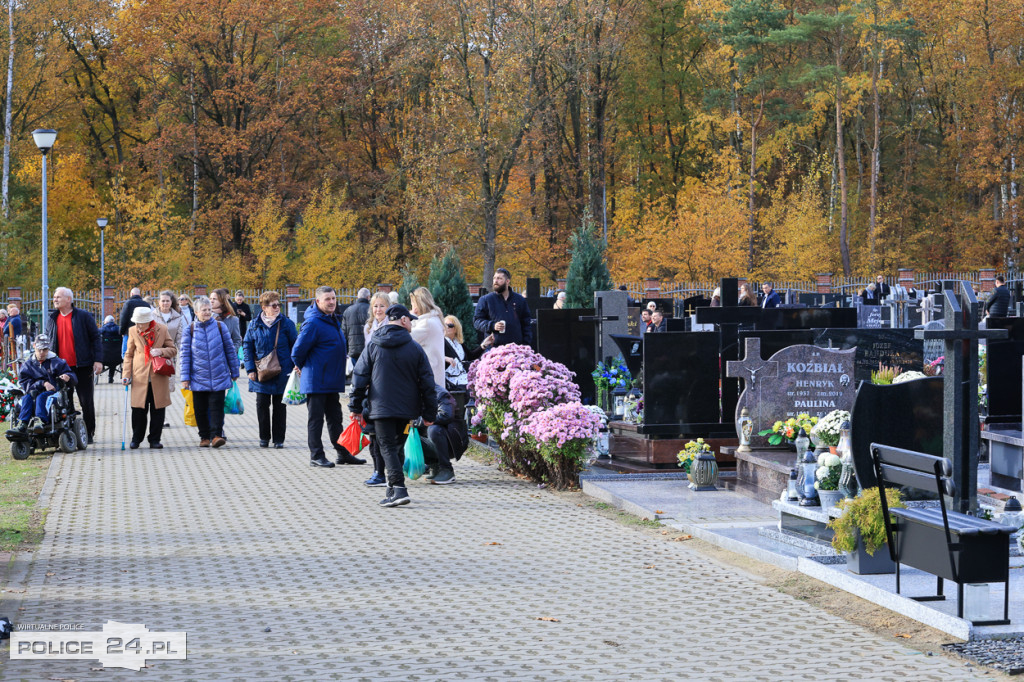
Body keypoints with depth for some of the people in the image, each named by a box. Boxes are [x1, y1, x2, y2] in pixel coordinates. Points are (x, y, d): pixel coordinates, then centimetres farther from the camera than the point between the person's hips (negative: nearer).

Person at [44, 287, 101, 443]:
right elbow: (46, 342, 17)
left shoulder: (84, 316, -3)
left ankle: (88, 433, 9)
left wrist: (98, 360, -10)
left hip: (82, 366, -4)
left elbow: (95, 337, -2)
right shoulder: (52, 319, 11)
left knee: (86, 401, 1)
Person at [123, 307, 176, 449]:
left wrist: (161, 351, -14)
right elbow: (129, 354, 8)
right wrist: (126, 374, -1)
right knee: (138, 409, -1)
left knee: (157, 410, 4)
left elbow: (173, 349, 7)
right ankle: (136, 439, 13)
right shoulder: (133, 331, 2)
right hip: (140, 377, 0)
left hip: (158, 377, 0)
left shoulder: (162, 330, 0)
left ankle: (155, 440, 14)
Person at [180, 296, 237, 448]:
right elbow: (185, 354, 4)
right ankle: (204, 437, 16)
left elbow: (230, 349, 10)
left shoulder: (220, 326, 3)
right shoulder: (189, 330, 3)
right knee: (200, 408, 6)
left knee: (216, 405, -9)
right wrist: (185, 378, -1)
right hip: (198, 377, 1)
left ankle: (216, 435, -9)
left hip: (218, 377, -1)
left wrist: (234, 372, 11)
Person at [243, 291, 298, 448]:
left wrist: (295, 367, -4)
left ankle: (279, 439, 14)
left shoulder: (286, 323, -2)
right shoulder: (255, 325, 1)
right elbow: (247, 346, 5)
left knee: (279, 406, 6)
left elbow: (296, 345, 2)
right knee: (262, 404, 2)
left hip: (282, 373, -1)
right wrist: (250, 369, -3)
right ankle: (264, 437, 15)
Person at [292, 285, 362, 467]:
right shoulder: (313, 323, -18)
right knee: (315, 418, -1)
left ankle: (343, 453, 21)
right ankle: (316, 456, 4)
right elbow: (298, 350, -16)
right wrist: (301, 365, -1)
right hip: (316, 381, -9)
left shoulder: (334, 320, 12)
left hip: (332, 380, 9)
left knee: (335, 418, 15)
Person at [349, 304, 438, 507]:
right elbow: (427, 383, 2)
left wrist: (356, 406, 8)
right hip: (406, 408, 2)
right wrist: (429, 413, 8)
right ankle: (393, 490, 25)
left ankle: (399, 488, -20)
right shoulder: (415, 348, 1)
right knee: (398, 447, 17)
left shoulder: (373, 346, 0)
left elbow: (360, 376, 0)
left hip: (381, 407, -2)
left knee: (388, 447, -4)